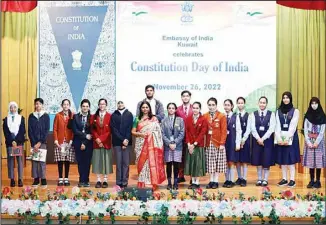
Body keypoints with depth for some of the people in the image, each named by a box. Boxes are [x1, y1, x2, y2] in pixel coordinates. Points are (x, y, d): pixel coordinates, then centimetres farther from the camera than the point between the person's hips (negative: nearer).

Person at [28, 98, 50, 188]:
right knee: (34, 160, 1)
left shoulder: (46, 116, 4)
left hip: (42, 142, -1)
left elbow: (47, 130, -1)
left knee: (42, 160, -3)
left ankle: (43, 180, 0)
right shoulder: (31, 116, 7)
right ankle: (36, 179, 7)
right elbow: (30, 130, 4)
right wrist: (34, 143, -6)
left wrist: (40, 142, -9)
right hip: (34, 142, 2)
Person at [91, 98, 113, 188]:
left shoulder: (110, 116, 0)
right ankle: (98, 180, 8)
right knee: (97, 161, 3)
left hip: (106, 142, -2)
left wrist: (101, 139, -13)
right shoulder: (94, 116, 7)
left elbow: (109, 131, -5)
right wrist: (97, 139, -12)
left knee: (106, 160, 2)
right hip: (96, 142, 2)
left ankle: (105, 180, 9)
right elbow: (93, 130, 2)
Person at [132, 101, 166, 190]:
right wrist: (140, 134, -11)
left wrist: (158, 145, -5)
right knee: (142, 164, 4)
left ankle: (153, 183, 1)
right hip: (141, 145, 2)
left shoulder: (154, 119, 3)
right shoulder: (137, 119, 8)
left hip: (151, 144, -2)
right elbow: (133, 132, 8)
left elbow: (158, 132, 2)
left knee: (152, 163, -5)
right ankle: (141, 184, 10)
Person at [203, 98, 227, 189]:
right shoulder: (205, 116, 5)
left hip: (218, 143, -2)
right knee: (210, 163, 5)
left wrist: (222, 143, -12)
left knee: (218, 163, 3)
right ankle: (211, 181, 13)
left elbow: (224, 131, -6)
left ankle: (216, 181, 10)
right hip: (208, 143, 2)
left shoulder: (222, 116, -3)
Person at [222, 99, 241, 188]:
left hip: (232, 142, -3)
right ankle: (227, 180, 17)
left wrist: (238, 144, -6)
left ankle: (231, 181, 10)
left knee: (231, 162, 2)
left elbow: (238, 131, -3)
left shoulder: (235, 117, -3)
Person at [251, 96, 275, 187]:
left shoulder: (271, 114, 0)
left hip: (267, 139, -1)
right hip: (257, 140, 1)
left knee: (267, 160, 0)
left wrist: (263, 138, -14)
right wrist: (258, 139, -14)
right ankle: (259, 179, 14)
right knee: (258, 160, 5)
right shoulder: (253, 114, 4)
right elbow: (253, 128, -3)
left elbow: (271, 128, -7)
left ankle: (265, 179, 10)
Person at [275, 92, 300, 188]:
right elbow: (277, 126, 2)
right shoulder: (278, 111, 9)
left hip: (291, 138, -3)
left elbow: (293, 126, -8)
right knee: (282, 159, 4)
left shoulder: (295, 111, 0)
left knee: (291, 159, -4)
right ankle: (284, 179, 10)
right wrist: (279, 138, -10)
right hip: (281, 138, 3)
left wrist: (287, 139, -16)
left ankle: (292, 180, -1)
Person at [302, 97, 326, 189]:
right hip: (309, 141, 2)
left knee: (318, 161, -3)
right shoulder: (307, 116, 6)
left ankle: (318, 181, 4)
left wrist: (316, 142, -12)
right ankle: (311, 181, 8)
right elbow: (305, 130, 2)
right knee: (310, 161, 0)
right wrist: (308, 142, -8)